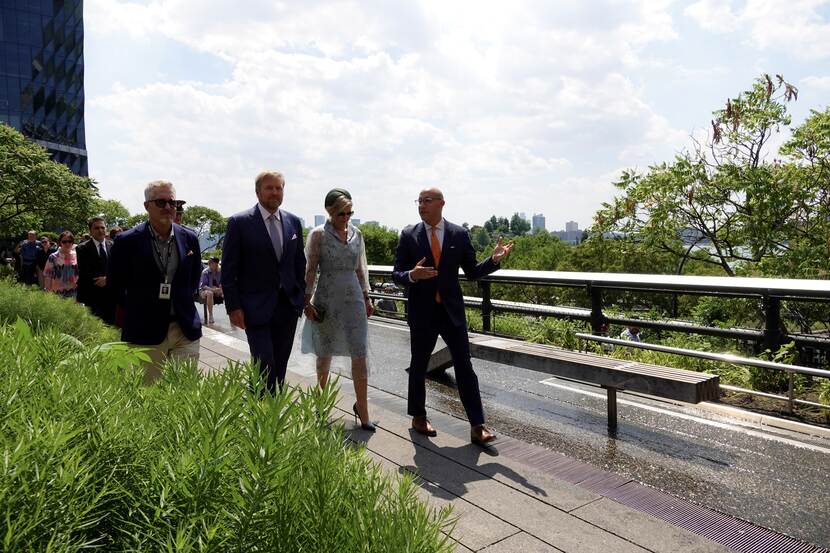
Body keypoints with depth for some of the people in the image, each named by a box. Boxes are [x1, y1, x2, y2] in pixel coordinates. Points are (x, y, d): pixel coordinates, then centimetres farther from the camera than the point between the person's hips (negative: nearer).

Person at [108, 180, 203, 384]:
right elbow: (114, 284, 7)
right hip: (145, 333, -2)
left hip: (185, 330, 3)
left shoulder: (189, 239, 4)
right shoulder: (127, 241, -5)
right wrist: (133, 310, 9)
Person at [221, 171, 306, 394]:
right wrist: (233, 306, -9)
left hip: (288, 306, 4)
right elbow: (228, 269, -5)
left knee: (280, 366, 11)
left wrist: (301, 297, 9)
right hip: (256, 308, -4)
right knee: (265, 365, -7)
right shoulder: (240, 222, -5)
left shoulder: (293, 222, 8)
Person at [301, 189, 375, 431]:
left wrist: (366, 297, 11)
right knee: (325, 353, 12)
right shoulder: (318, 234, -5)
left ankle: (362, 408, 7)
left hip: (353, 298, 3)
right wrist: (307, 301, -9)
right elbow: (310, 270, -5)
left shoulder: (356, 233, 6)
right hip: (326, 299, -2)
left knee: (359, 355, -2)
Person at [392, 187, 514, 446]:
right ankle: (418, 416, 32)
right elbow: (396, 274, -2)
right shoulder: (408, 235, -1)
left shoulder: (459, 234, 1)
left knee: (464, 367, -1)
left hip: (452, 310, 0)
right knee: (419, 366, 12)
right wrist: (412, 275, -24)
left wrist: (494, 259, -11)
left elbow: (472, 271, 5)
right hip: (422, 312, 0)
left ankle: (477, 426, 5)